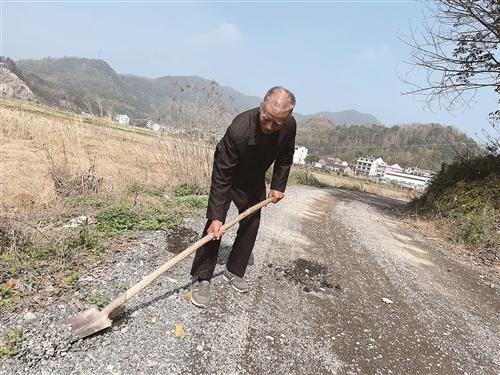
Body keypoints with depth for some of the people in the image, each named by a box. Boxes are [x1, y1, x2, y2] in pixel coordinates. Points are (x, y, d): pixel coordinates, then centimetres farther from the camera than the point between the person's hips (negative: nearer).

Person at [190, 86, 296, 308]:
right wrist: (216, 216, -36)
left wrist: (278, 185, -7)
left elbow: (285, 157, -1)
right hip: (228, 174, -5)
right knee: (215, 224, -13)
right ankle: (202, 279, -3)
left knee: (251, 223, 5)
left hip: (255, 179, 5)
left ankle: (234, 271, 20)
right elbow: (221, 176, -35)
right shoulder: (239, 129, -40)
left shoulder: (289, 126, -24)